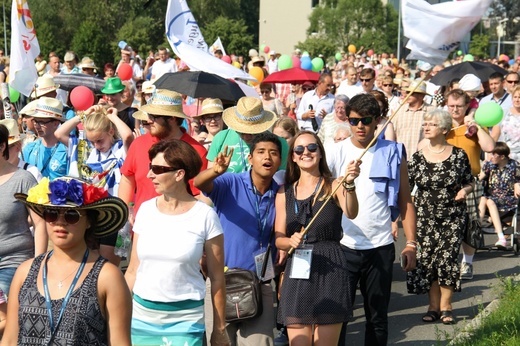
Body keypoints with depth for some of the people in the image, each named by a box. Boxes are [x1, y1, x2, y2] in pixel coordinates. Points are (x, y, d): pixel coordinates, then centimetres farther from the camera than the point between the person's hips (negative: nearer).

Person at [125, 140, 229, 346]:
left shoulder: (204, 216, -6)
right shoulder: (146, 210, 4)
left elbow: (217, 278, -2)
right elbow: (133, 271, 9)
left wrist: (219, 329, -1)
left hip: (185, 321, -3)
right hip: (141, 317, 3)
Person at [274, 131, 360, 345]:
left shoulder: (334, 186, 2)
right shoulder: (284, 192, 10)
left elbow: (351, 213, -19)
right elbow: (278, 239, 10)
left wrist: (349, 184, -37)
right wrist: (291, 241, -13)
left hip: (329, 272, -2)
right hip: (297, 274, 3)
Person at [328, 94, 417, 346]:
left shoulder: (392, 153, 3)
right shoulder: (336, 152, 1)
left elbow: (405, 201, 5)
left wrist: (411, 244, 0)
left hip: (381, 248, 1)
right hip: (343, 246, -1)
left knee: (378, 317, 11)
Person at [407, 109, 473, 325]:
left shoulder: (459, 155, -1)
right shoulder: (417, 158, 1)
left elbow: (470, 183, 10)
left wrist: (465, 190, -12)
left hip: (453, 218, -2)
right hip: (425, 219, 2)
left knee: (447, 259, -9)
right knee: (427, 260, -1)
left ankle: (446, 306, 6)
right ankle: (433, 306, 13)